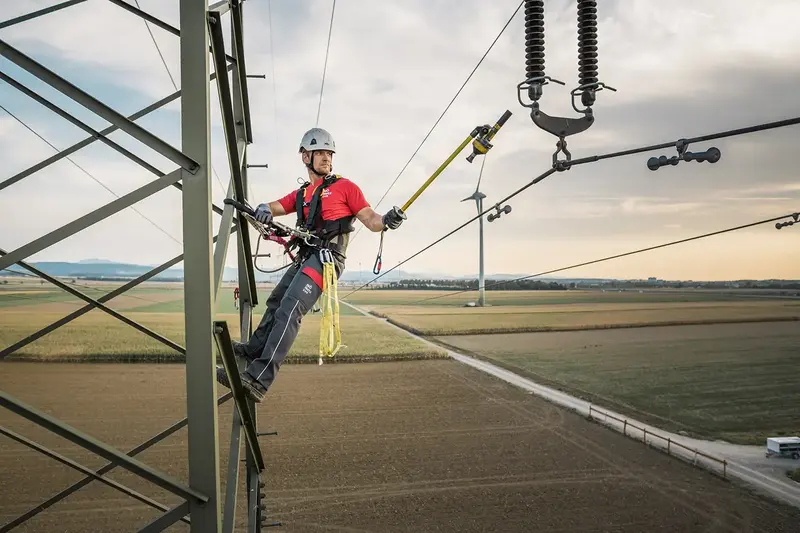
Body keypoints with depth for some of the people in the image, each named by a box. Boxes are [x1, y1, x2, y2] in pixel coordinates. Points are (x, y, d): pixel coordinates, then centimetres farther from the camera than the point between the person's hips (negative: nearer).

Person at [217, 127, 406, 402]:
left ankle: (259, 380, -32)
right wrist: (263, 209, -10)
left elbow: (370, 220, 2)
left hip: (328, 256, -8)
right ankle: (254, 349, 41)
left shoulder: (344, 186, 7)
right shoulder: (300, 193, 24)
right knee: (276, 302, 22)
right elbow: (272, 207, 16)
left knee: (289, 309, -23)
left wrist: (386, 220, -22)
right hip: (305, 256, 8)